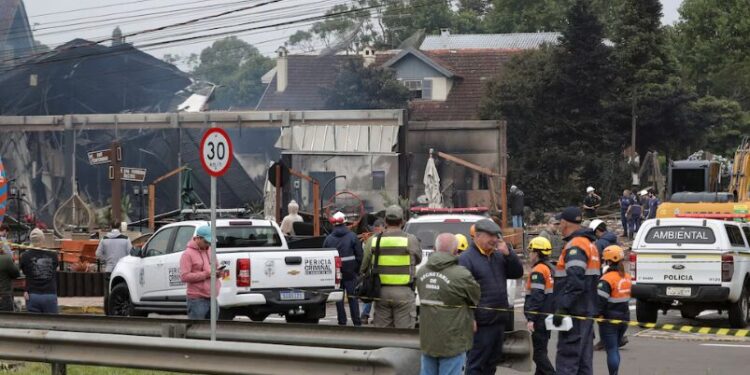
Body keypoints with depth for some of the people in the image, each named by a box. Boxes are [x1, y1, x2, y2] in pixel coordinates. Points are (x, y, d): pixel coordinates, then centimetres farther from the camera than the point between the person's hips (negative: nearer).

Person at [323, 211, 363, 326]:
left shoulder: (328, 239, 2)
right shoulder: (352, 237, -3)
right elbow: (359, 256, -3)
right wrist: (358, 270, 7)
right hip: (350, 273, -1)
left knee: (339, 299, 6)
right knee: (353, 298, 3)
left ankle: (342, 322, 5)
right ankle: (357, 322, 2)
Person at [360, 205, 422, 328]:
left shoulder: (373, 241, 2)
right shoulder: (410, 240, -8)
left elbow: (364, 267, 6)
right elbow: (418, 259, 6)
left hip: (381, 292, 3)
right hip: (403, 292, -3)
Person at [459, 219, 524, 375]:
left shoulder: (498, 256, 13)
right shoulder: (467, 259, -11)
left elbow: (518, 273, 12)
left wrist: (507, 253, -4)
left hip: (499, 321, 8)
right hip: (481, 323, -8)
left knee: (492, 362, 16)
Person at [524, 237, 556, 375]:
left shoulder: (538, 271, -16)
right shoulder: (550, 268, 14)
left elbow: (536, 297, -23)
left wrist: (530, 318, -24)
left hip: (540, 317, -10)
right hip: (549, 316, 10)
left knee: (539, 353, -8)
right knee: (541, 349, 17)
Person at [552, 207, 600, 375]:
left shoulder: (575, 246, -14)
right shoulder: (590, 244, 19)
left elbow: (575, 282, -25)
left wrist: (562, 308, -25)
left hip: (575, 314, -10)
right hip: (586, 311, 10)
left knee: (566, 361, -11)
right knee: (583, 361, 12)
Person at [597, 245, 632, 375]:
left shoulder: (607, 279, -19)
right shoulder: (627, 277, 8)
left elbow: (601, 300, -22)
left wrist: (599, 314, -12)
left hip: (610, 320, -8)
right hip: (624, 317, 8)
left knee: (611, 350, -3)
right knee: (615, 348, 20)